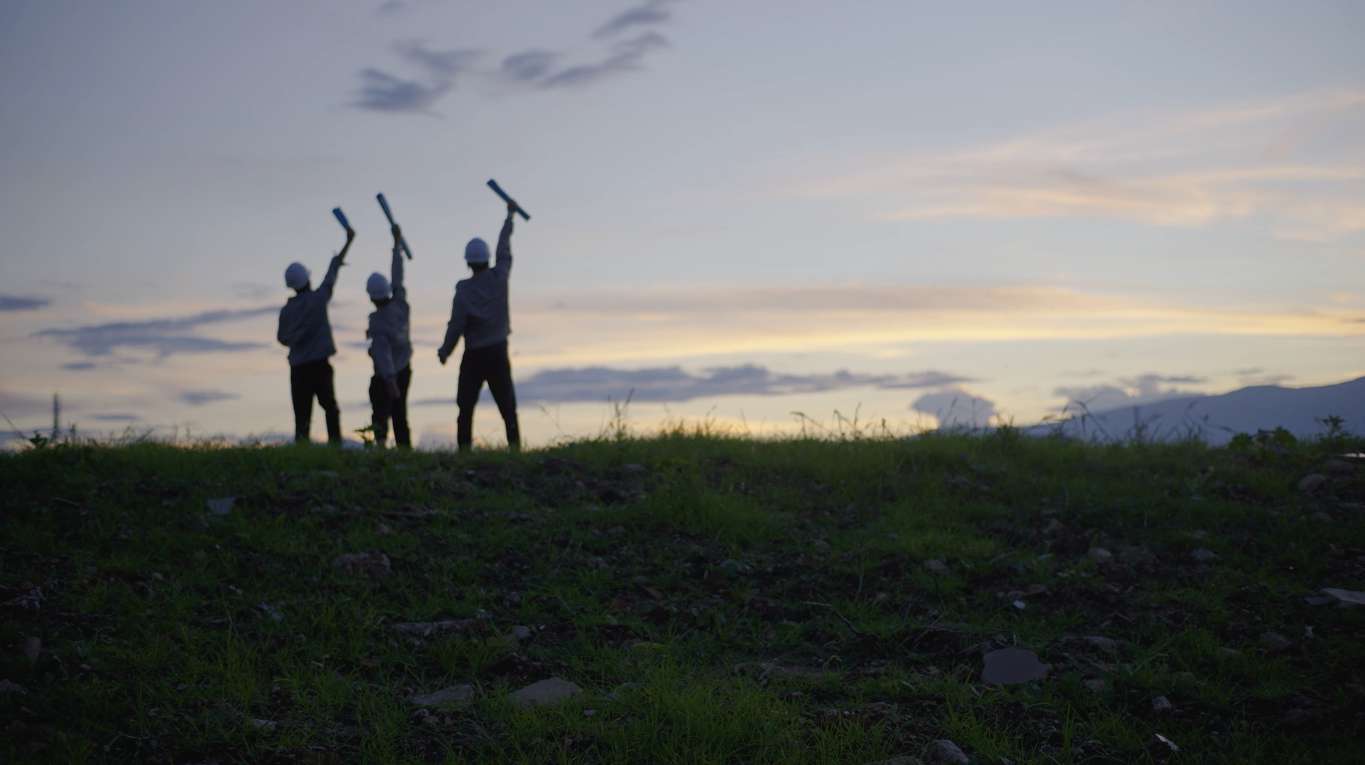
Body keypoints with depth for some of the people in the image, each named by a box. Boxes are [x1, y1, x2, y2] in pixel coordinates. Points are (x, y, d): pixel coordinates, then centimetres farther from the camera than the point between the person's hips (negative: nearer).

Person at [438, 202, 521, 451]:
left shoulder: (464, 289, -10)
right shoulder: (499, 277, -3)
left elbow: (456, 325, -10)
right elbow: (504, 250, 12)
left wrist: (444, 352, 4)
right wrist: (509, 216, 26)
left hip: (474, 355, -2)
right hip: (499, 351, 2)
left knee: (466, 406, 3)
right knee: (507, 404, 5)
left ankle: (464, 448, -3)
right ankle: (514, 445, -2)